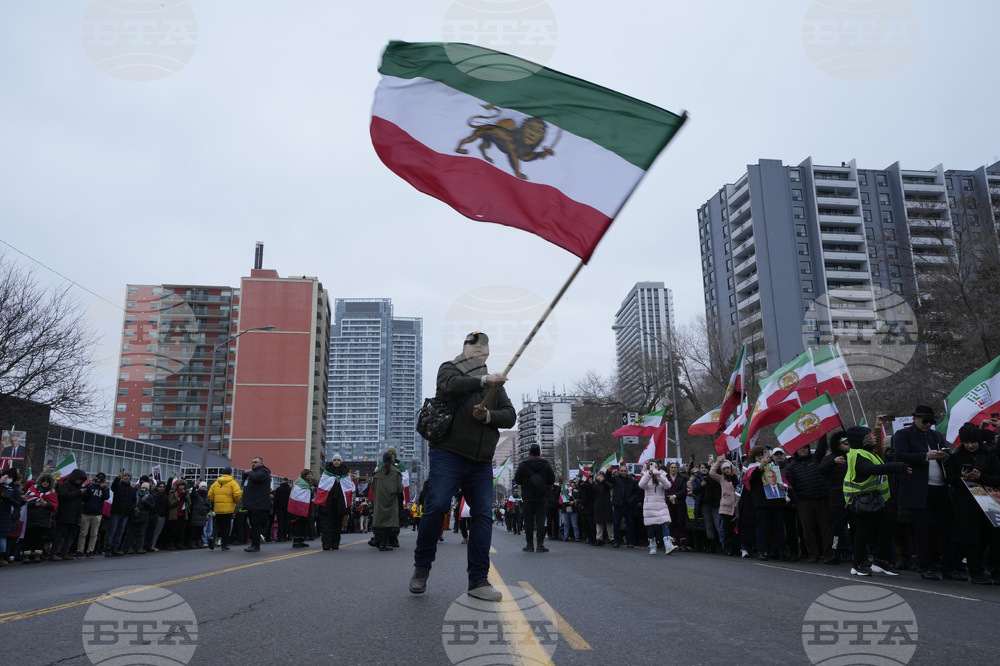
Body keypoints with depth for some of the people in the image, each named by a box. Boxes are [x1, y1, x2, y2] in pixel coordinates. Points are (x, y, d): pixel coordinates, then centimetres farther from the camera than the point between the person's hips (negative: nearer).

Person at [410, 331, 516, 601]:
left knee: (483, 515, -3)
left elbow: (510, 416, 10)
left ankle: (479, 581, 2)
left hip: (482, 462, 4)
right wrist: (483, 380, -29)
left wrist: (488, 416, -11)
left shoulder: (495, 384, 21)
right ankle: (421, 568, 7)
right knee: (436, 506, -12)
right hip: (448, 454, -4)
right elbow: (449, 386, -16)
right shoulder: (450, 368, 9)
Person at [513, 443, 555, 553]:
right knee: (540, 519, 2)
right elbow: (552, 480, 3)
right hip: (542, 497, 1)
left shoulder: (523, 465, -2)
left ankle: (530, 545, 6)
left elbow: (517, 480, -1)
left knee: (528, 520, 4)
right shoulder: (546, 465, 1)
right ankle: (540, 545, -3)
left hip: (527, 497, -1)